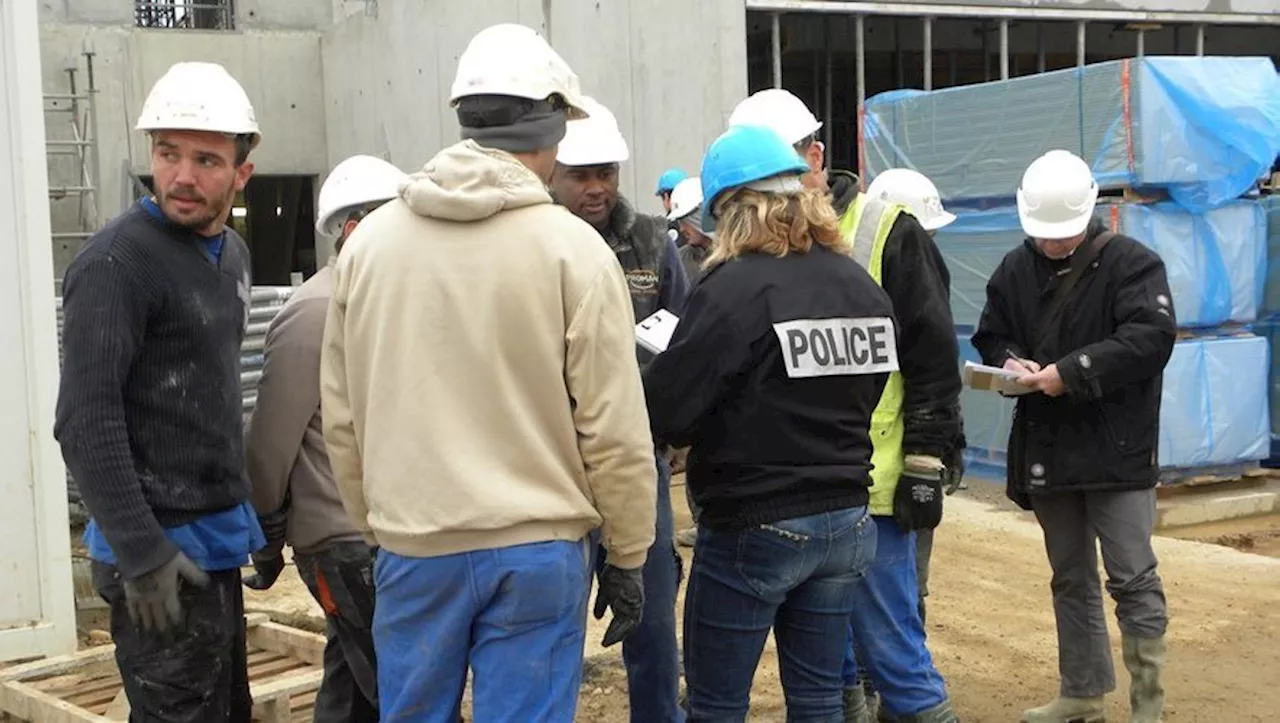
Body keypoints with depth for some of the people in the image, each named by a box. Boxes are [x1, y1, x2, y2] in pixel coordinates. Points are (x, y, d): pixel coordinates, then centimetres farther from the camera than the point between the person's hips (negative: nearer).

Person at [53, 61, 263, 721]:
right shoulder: (116, 263, -16)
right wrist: (142, 556, -22)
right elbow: (85, 425, -20)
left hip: (216, 542, 9)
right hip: (163, 554, -9)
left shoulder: (231, 253, 10)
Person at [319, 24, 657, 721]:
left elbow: (341, 414, 6)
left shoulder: (371, 240, 1)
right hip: (537, 548, -3)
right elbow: (613, 427, -9)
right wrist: (628, 554, 3)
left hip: (411, 548, 3)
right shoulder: (572, 248, -9)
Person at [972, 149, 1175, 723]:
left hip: (1116, 450, -5)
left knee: (1133, 579, -3)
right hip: (1045, 449, 6)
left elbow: (1152, 336, -20)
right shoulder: (1015, 269, 8)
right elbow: (990, 336, 15)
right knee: (1070, 579, 15)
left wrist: (1071, 372, -24)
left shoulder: (1130, 262, -9)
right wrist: (1012, 363, -9)